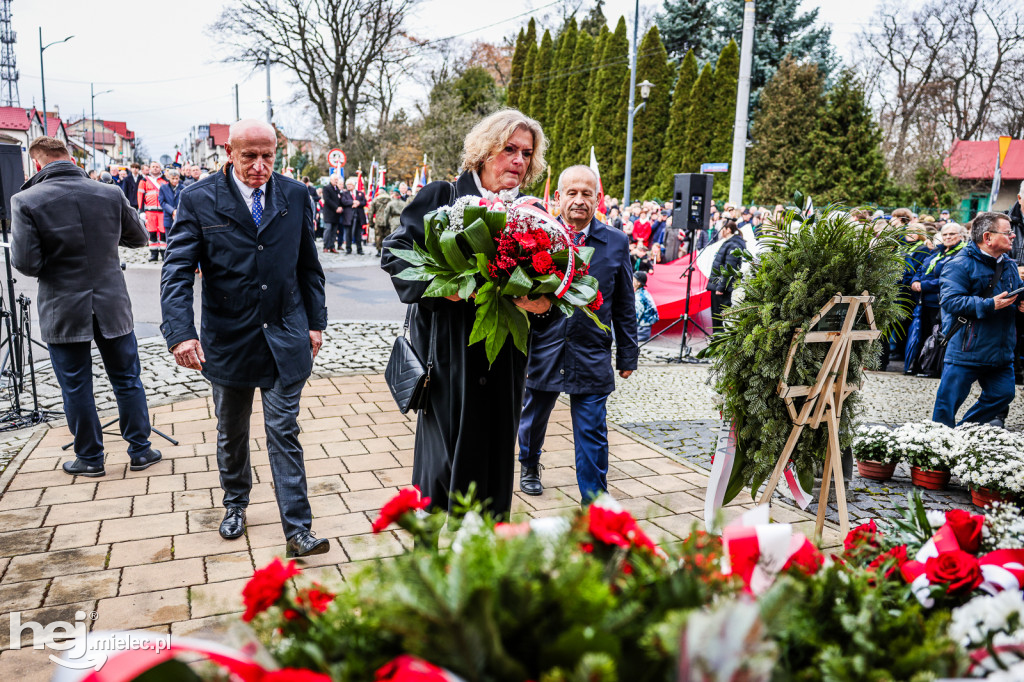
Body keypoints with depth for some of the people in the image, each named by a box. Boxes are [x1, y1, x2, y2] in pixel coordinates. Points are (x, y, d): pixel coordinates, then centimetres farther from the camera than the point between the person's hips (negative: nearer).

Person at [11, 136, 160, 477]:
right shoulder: (111, 194, -4)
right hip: (112, 306, 2)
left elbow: (27, 264, -15)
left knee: (76, 387, 12)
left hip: (63, 311, -2)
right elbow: (139, 238, 10)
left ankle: (89, 458, 24)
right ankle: (140, 451, 23)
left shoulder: (26, 201, -12)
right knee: (127, 381, 14)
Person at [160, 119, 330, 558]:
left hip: (285, 337, 0)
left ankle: (298, 530, 7)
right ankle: (235, 504, 41)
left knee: (284, 433, 1)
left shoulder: (295, 196, 1)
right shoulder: (198, 200, -6)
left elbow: (308, 264, 8)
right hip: (227, 340, 0)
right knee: (231, 433, 18)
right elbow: (177, 271, -11)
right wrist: (180, 332, -23)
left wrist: (316, 321, 7)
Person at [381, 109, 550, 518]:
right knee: (445, 461, 1)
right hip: (451, 357, -4)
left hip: (503, 363, 4)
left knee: (497, 460, 11)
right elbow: (395, 253, -6)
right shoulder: (441, 198, -1)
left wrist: (541, 303, -11)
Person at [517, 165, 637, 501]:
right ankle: (529, 466, 50)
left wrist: (627, 355, 5)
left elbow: (625, 306, 5)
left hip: (592, 357, -1)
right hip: (543, 351, 1)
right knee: (533, 417, 21)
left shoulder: (616, 243, 0)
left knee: (592, 433, 2)